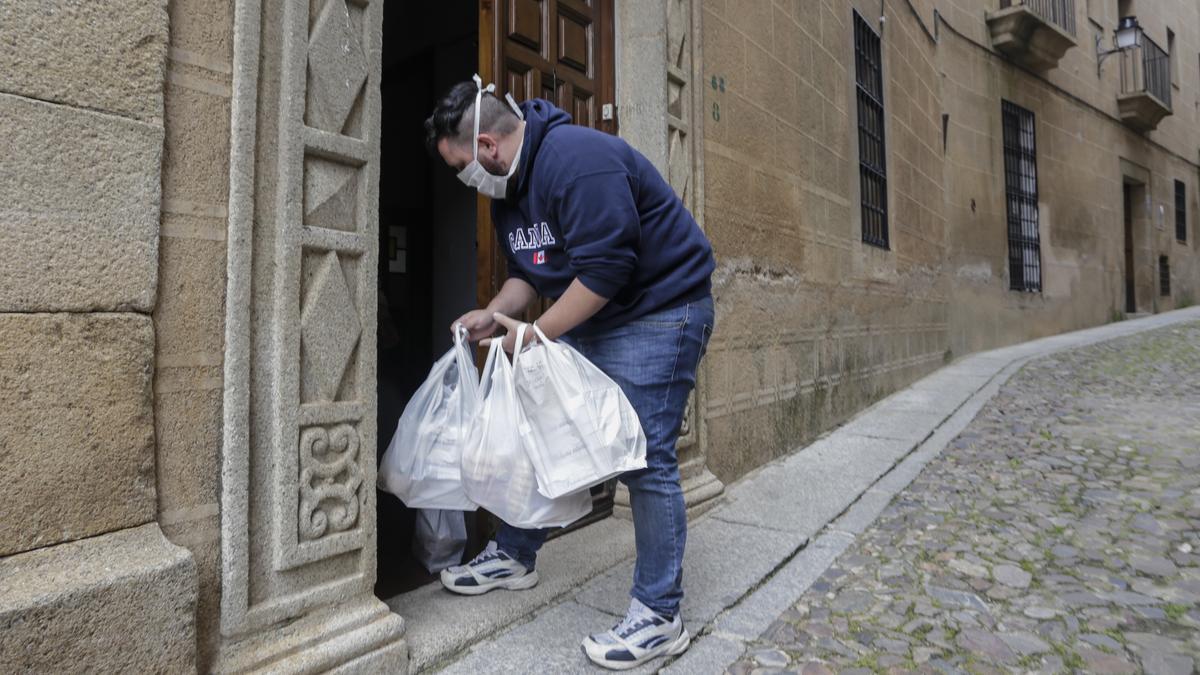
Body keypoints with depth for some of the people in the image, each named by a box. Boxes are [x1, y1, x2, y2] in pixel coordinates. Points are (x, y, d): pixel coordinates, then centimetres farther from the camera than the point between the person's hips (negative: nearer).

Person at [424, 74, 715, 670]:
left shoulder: (576, 158, -21)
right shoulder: (508, 188, 10)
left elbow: (605, 268, -27)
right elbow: (527, 270, 17)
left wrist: (535, 335, -19)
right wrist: (496, 313, -2)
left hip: (657, 312, -9)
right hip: (588, 318, 10)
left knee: (645, 456, -10)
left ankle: (658, 617, 7)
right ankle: (514, 556, 29)